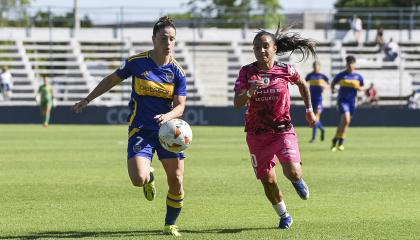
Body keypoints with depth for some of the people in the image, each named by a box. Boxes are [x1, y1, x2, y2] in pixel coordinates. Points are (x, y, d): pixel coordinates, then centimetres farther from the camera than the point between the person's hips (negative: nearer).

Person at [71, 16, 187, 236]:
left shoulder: (177, 71, -2)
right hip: (140, 129, -2)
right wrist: (87, 100, 15)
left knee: (176, 182, -2)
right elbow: (112, 80, 11)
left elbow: (180, 106, -5)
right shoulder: (137, 62, -5)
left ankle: (170, 225, 22)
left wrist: (167, 116, -27)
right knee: (138, 179, -21)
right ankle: (149, 177, 19)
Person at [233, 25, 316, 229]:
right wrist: (249, 92, -35)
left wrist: (309, 110, 17)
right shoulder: (247, 72, -7)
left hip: (283, 130, -1)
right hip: (257, 134, 1)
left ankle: (298, 181, 19)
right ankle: (284, 216, 29)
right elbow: (237, 103, -16)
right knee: (268, 180, 3)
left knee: (293, 172, -21)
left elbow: (302, 84, 15)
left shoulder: (285, 70, -7)